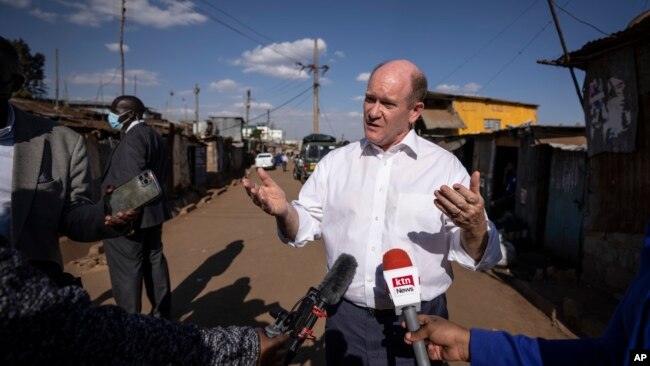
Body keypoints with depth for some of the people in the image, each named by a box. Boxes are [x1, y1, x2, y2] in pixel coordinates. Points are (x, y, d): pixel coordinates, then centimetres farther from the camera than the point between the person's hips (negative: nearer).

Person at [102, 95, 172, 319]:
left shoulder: (132, 138, -16)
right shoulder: (155, 136, 12)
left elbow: (133, 180, -23)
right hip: (152, 212, 10)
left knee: (126, 270, 1)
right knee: (154, 261, 16)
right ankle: (162, 314, 26)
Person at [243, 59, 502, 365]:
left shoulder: (445, 166, -7)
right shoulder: (335, 162, 2)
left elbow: (479, 256, -7)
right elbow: (305, 226, 4)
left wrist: (475, 224, -29)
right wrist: (283, 211, -17)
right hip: (346, 319, 2)